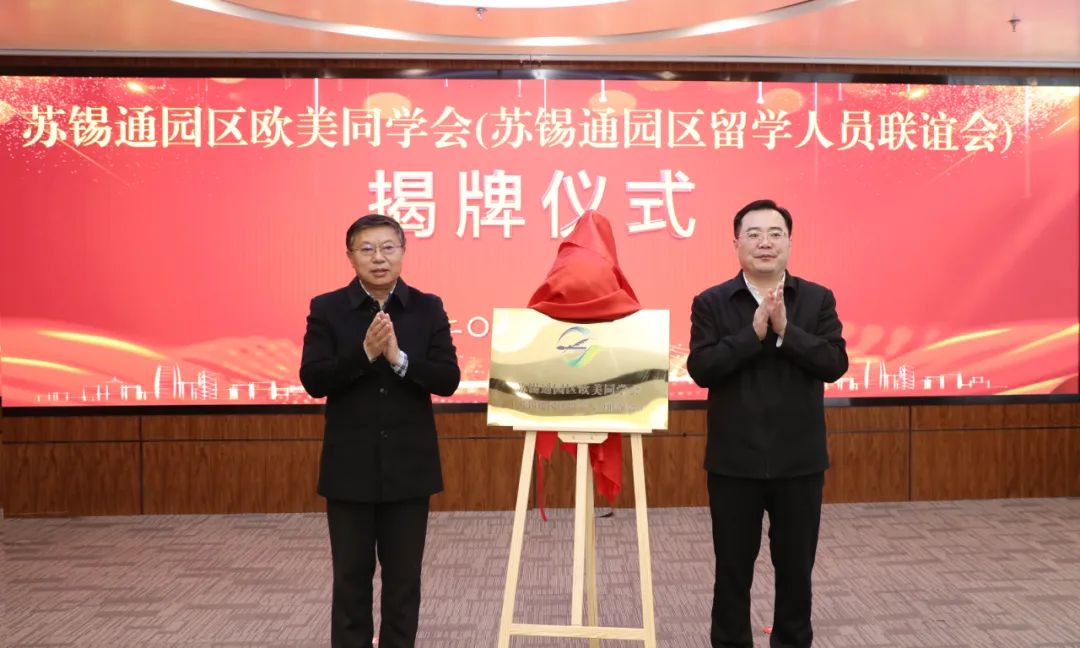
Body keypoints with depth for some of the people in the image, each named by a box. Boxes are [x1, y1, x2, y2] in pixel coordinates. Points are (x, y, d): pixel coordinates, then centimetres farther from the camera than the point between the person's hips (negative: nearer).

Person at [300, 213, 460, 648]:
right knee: (351, 576, 8)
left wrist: (398, 358, -21)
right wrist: (365, 352, -22)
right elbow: (313, 380, -9)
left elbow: (448, 379, -6)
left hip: (409, 466, 1)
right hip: (350, 468, -1)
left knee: (404, 576, 9)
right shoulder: (326, 309, -1)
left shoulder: (428, 309, 1)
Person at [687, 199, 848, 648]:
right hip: (734, 459, -1)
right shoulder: (711, 303, -1)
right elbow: (700, 369, -12)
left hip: (799, 459, 1)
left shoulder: (818, 300, 3)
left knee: (796, 567, 12)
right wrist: (754, 332, -20)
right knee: (733, 568, 9)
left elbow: (835, 364, -8)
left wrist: (785, 329, -19)